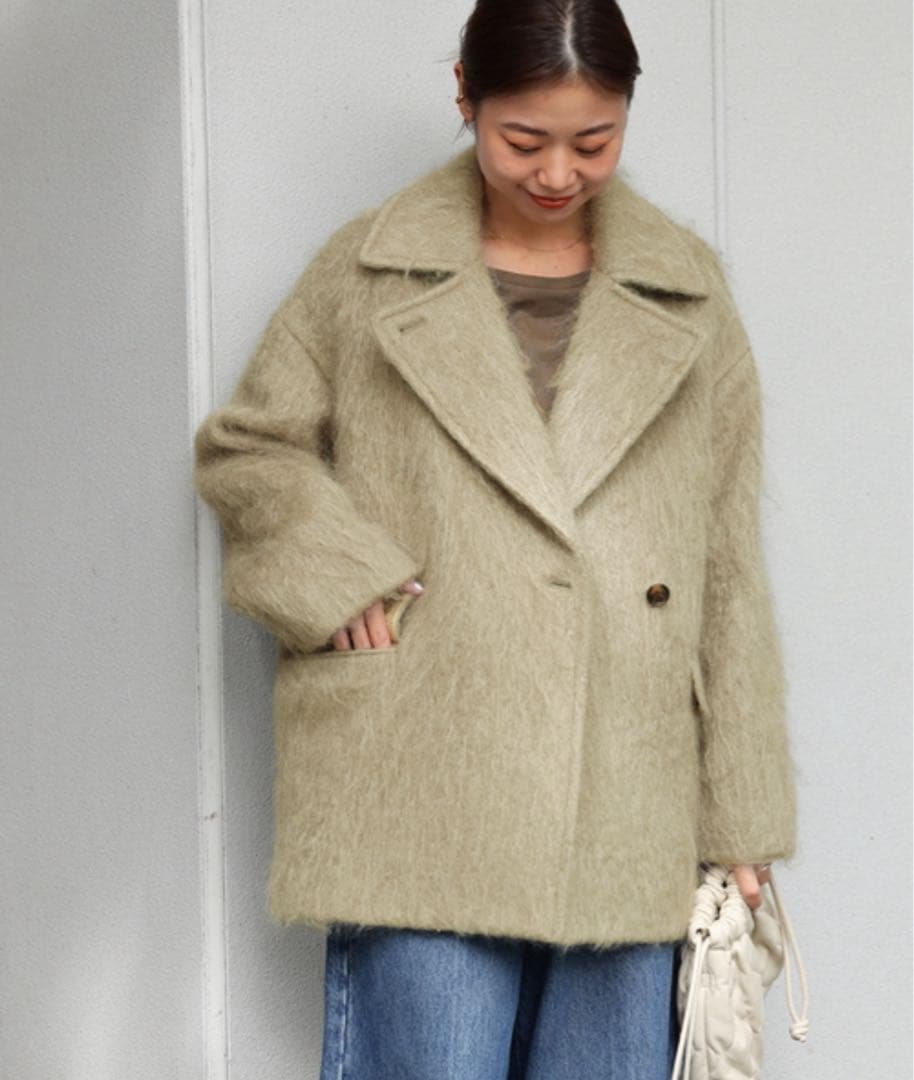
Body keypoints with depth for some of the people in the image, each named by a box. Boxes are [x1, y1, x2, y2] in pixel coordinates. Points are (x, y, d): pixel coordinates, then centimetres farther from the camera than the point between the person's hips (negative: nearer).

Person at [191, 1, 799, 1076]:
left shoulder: (688, 293, 11)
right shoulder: (369, 272, 6)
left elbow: (730, 569, 11)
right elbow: (241, 449, 12)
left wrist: (741, 821, 9)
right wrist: (350, 583, -7)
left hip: (625, 814, 2)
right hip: (420, 803, -2)